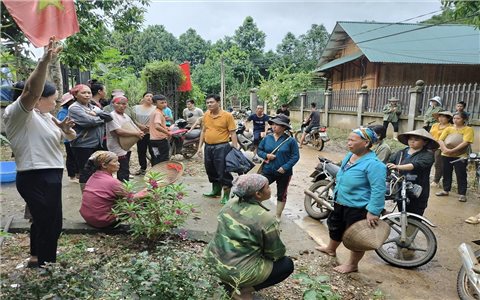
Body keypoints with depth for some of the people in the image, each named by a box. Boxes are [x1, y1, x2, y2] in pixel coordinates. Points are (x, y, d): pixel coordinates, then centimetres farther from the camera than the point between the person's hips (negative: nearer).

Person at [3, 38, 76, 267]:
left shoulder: (44, 116, 15)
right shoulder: (18, 113, -12)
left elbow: (70, 138, 19)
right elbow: (31, 91, -33)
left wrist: (64, 128, -3)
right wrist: (44, 61, -43)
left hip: (48, 175, 10)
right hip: (36, 178, -9)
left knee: (43, 220, 22)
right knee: (51, 223, -1)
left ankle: (37, 260, 40)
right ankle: (46, 265, 15)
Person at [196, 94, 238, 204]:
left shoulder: (227, 116, -10)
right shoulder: (206, 115, 6)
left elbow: (233, 133, -10)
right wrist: (200, 146, 13)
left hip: (221, 147, -6)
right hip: (208, 147, 6)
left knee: (223, 172, 0)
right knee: (211, 171, 18)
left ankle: (226, 196, 14)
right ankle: (216, 191, 38)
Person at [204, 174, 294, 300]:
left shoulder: (231, 204, -1)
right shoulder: (266, 219, -20)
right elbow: (277, 253, -6)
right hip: (236, 272, -7)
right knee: (287, 264, 9)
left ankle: (227, 280, 16)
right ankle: (243, 290, 2)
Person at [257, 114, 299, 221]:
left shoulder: (290, 140, -11)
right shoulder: (267, 138, 0)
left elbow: (295, 156, -10)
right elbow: (259, 150, 8)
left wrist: (285, 167, -19)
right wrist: (266, 155, -13)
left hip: (284, 173, -2)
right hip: (268, 171, 2)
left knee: (281, 195, 14)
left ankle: (278, 216, 33)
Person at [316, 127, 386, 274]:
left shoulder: (373, 164, -25)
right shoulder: (349, 155, 4)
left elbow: (379, 189, -27)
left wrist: (373, 212, -28)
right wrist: (337, 195, 24)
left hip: (358, 208, -9)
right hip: (341, 203, 9)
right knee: (336, 228, 27)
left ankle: (352, 264, 29)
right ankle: (331, 249, 51)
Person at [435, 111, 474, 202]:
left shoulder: (468, 129, -4)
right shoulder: (448, 129, 8)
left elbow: (466, 142, -16)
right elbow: (440, 140, -1)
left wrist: (452, 150, -23)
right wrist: (444, 149, -19)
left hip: (460, 156, -4)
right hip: (446, 155, 4)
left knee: (461, 175, 0)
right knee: (446, 174, 13)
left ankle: (462, 194, 7)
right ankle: (446, 190, 25)